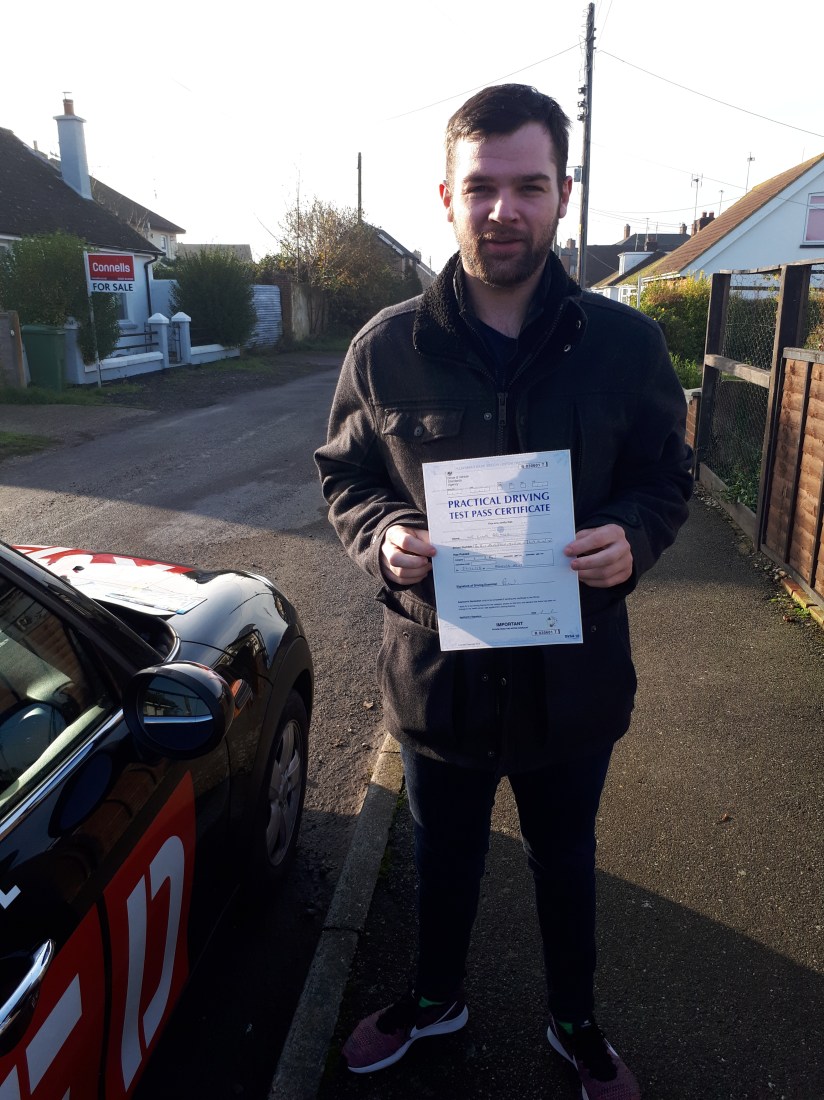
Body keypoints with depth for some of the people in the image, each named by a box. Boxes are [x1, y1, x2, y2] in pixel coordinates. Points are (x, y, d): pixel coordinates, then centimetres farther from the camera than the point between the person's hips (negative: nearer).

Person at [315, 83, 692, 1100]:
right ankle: (434, 996, 55)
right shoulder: (386, 347, -8)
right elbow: (343, 475, 2)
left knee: (565, 862, 24)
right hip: (436, 667, 1)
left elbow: (667, 474, 1)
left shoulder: (626, 344, -8)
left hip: (574, 674, 0)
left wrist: (632, 536, -20)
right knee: (444, 856, 25)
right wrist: (382, 536, -19)